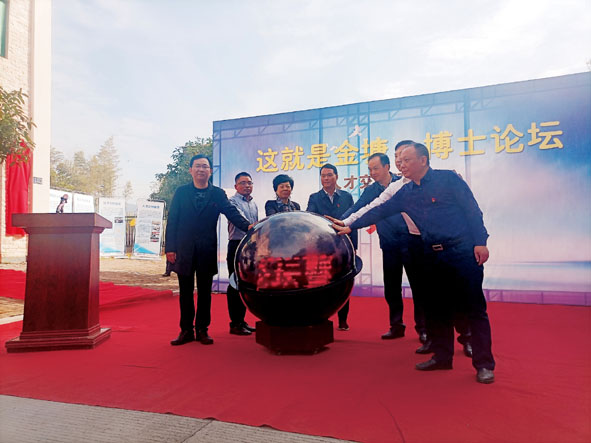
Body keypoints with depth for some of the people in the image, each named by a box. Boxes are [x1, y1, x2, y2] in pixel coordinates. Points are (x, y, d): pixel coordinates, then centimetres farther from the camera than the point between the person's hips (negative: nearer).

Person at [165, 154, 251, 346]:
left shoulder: (218, 193, 6)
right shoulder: (181, 192, 7)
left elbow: (232, 213, -6)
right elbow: (172, 220, 4)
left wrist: (247, 226, -26)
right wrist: (170, 247, -4)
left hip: (207, 251, 0)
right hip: (184, 250, 0)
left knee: (204, 291, 8)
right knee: (185, 292, 8)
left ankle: (202, 330, 18)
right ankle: (186, 330, 18)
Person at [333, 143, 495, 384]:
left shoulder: (448, 179, -5)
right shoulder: (405, 193, 12)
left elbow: (473, 210, -7)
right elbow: (379, 211, 15)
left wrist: (480, 242, -14)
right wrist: (350, 226, 13)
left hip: (463, 251, -6)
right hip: (434, 256, 6)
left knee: (474, 308, -3)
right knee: (436, 309, 10)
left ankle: (484, 364, 6)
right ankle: (442, 357, 23)